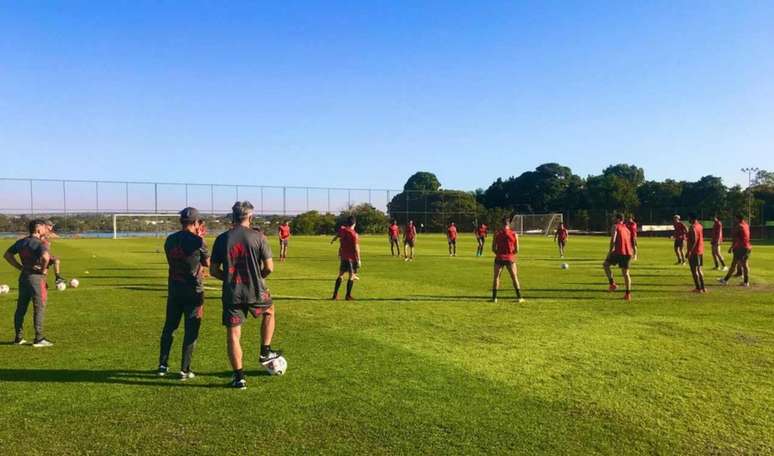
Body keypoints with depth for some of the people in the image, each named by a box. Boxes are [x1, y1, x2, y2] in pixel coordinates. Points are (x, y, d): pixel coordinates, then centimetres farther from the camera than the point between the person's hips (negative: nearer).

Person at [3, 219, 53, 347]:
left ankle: (18, 338, 22)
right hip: (36, 277, -8)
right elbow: (45, 257, -34)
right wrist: (43, 269, -16)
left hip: (23, 276, 8)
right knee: (39, 308, -2)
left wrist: (20, 267, 11)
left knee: (21, 308, 14)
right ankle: (39, 339, 0)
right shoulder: (41, 243, -15)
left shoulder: (21, 242, 9)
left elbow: (7, 255, 15)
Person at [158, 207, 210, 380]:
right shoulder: (197, 241, -13)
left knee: (169, 327, 17)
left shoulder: (170, 240, 3)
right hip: (193, 291, -5)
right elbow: (207, 263, 0)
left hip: (173, 289, 5)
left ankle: (163, 365, 23)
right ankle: (185, 370, 7)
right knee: (191, 330, 4)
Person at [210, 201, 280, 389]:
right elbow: (269, 267, -9)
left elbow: (213, 271, 2)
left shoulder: (221, 239, -1)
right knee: (269, 312, 29)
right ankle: (265, 353, 30)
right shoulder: (258, 237, -7)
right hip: (256, 292, -1)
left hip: (232, 294, 1)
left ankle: (239, 377, 12)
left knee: (233, 335, 9)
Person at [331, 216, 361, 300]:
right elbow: (356, 248, -18)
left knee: (341, 274, 14)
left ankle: (335, 294, 15)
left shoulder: (342, 229, 0)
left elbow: (337, 235, 22)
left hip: (343, 256, 6)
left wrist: (332, 240, 43)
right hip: (352, 257, -6)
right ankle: (348, 295, 5)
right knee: (351, 275, 3)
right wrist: (358, 259, -13)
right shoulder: (354, 234, -17)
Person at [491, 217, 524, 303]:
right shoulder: (514, 234, -2)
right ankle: (519, 297, 11)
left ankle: (494, 297, 4)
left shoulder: (497, 234, -3)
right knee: (514, 278, 11)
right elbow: (517, 250, 0)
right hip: (510, 258, 0)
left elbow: (493, 248, -2)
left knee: (496, 277, 9)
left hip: (499, 258, 0)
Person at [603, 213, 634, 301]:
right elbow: (630, 242, 22)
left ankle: (612, 284, -2)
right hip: (628, 253, 6)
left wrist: (610, 251, -9)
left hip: (619, 251, -6)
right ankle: (628, 294, 8)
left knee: (605, 264, 12)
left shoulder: (616, 226, 0)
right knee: (626, 273, 11)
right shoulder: (627, 228, 22)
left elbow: (613, 239, -12)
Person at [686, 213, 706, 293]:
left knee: (694, 270, -3)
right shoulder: (700, 226, 11)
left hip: (694, 252, -9)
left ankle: (698, 288, -2)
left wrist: (689, 251, -21)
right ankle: (702, 287, 18)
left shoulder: (693, 227, -16)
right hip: (701, 251, 9)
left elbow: (694, 240, -22)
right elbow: (701, 238, 17)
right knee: (699, 269, 16)